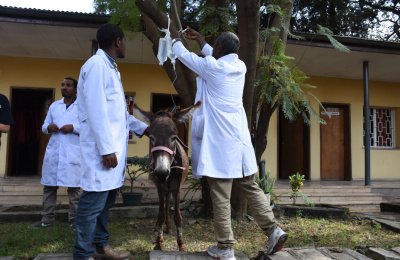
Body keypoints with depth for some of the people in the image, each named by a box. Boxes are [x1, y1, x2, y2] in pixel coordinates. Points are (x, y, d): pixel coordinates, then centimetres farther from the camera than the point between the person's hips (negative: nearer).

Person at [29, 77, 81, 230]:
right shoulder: (54, 106, 19)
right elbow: (44, 126, 20)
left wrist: (73, 127, -16)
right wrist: (48, 127, -3)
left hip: (73, 153, -4)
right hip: (53, 151, 5)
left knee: (73, 187, -2)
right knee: (49, 185, 6)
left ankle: (74, 219, 7)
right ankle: (47, 219, 15)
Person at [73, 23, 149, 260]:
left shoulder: (110, 68, 20)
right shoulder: (97, 65, -10)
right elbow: (96, 111, -18)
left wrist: (142, 128, 23)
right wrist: (106, 149, -20)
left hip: (114, 145, 10)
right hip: (103, 147, -10)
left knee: (107, 198, 14)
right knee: (94, 200, -4)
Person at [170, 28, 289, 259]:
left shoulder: (211, 68, -8)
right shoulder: (240, 67, 10)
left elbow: (185, 55, 9)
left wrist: (176, 39, 30)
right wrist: (199, 39, 41)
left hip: (219, 143, -6)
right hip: (240, 139, 7)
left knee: (221, 196, 0)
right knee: (251, 188, 15)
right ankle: (273, 229, 10)